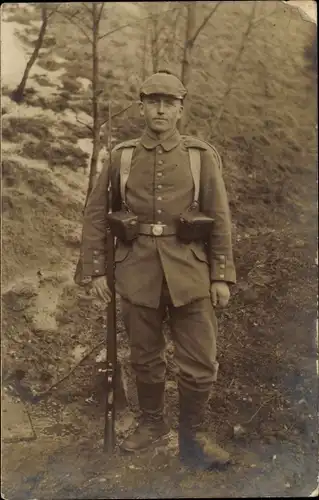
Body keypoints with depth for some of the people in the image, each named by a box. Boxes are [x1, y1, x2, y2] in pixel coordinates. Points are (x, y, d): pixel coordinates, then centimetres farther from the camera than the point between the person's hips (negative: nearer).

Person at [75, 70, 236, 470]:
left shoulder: (203, 156, 1)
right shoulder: (121, 156, 3)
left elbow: (220, 220, 1)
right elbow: (95, 215, 5)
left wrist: (222, 277, -3)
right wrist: (95, 270, 0)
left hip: (190, 275, 0)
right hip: (138, 274, 1)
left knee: (200, 364, 3)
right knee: (145, 358, 15)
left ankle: (191, 438, 25)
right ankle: (152, 423, 38)